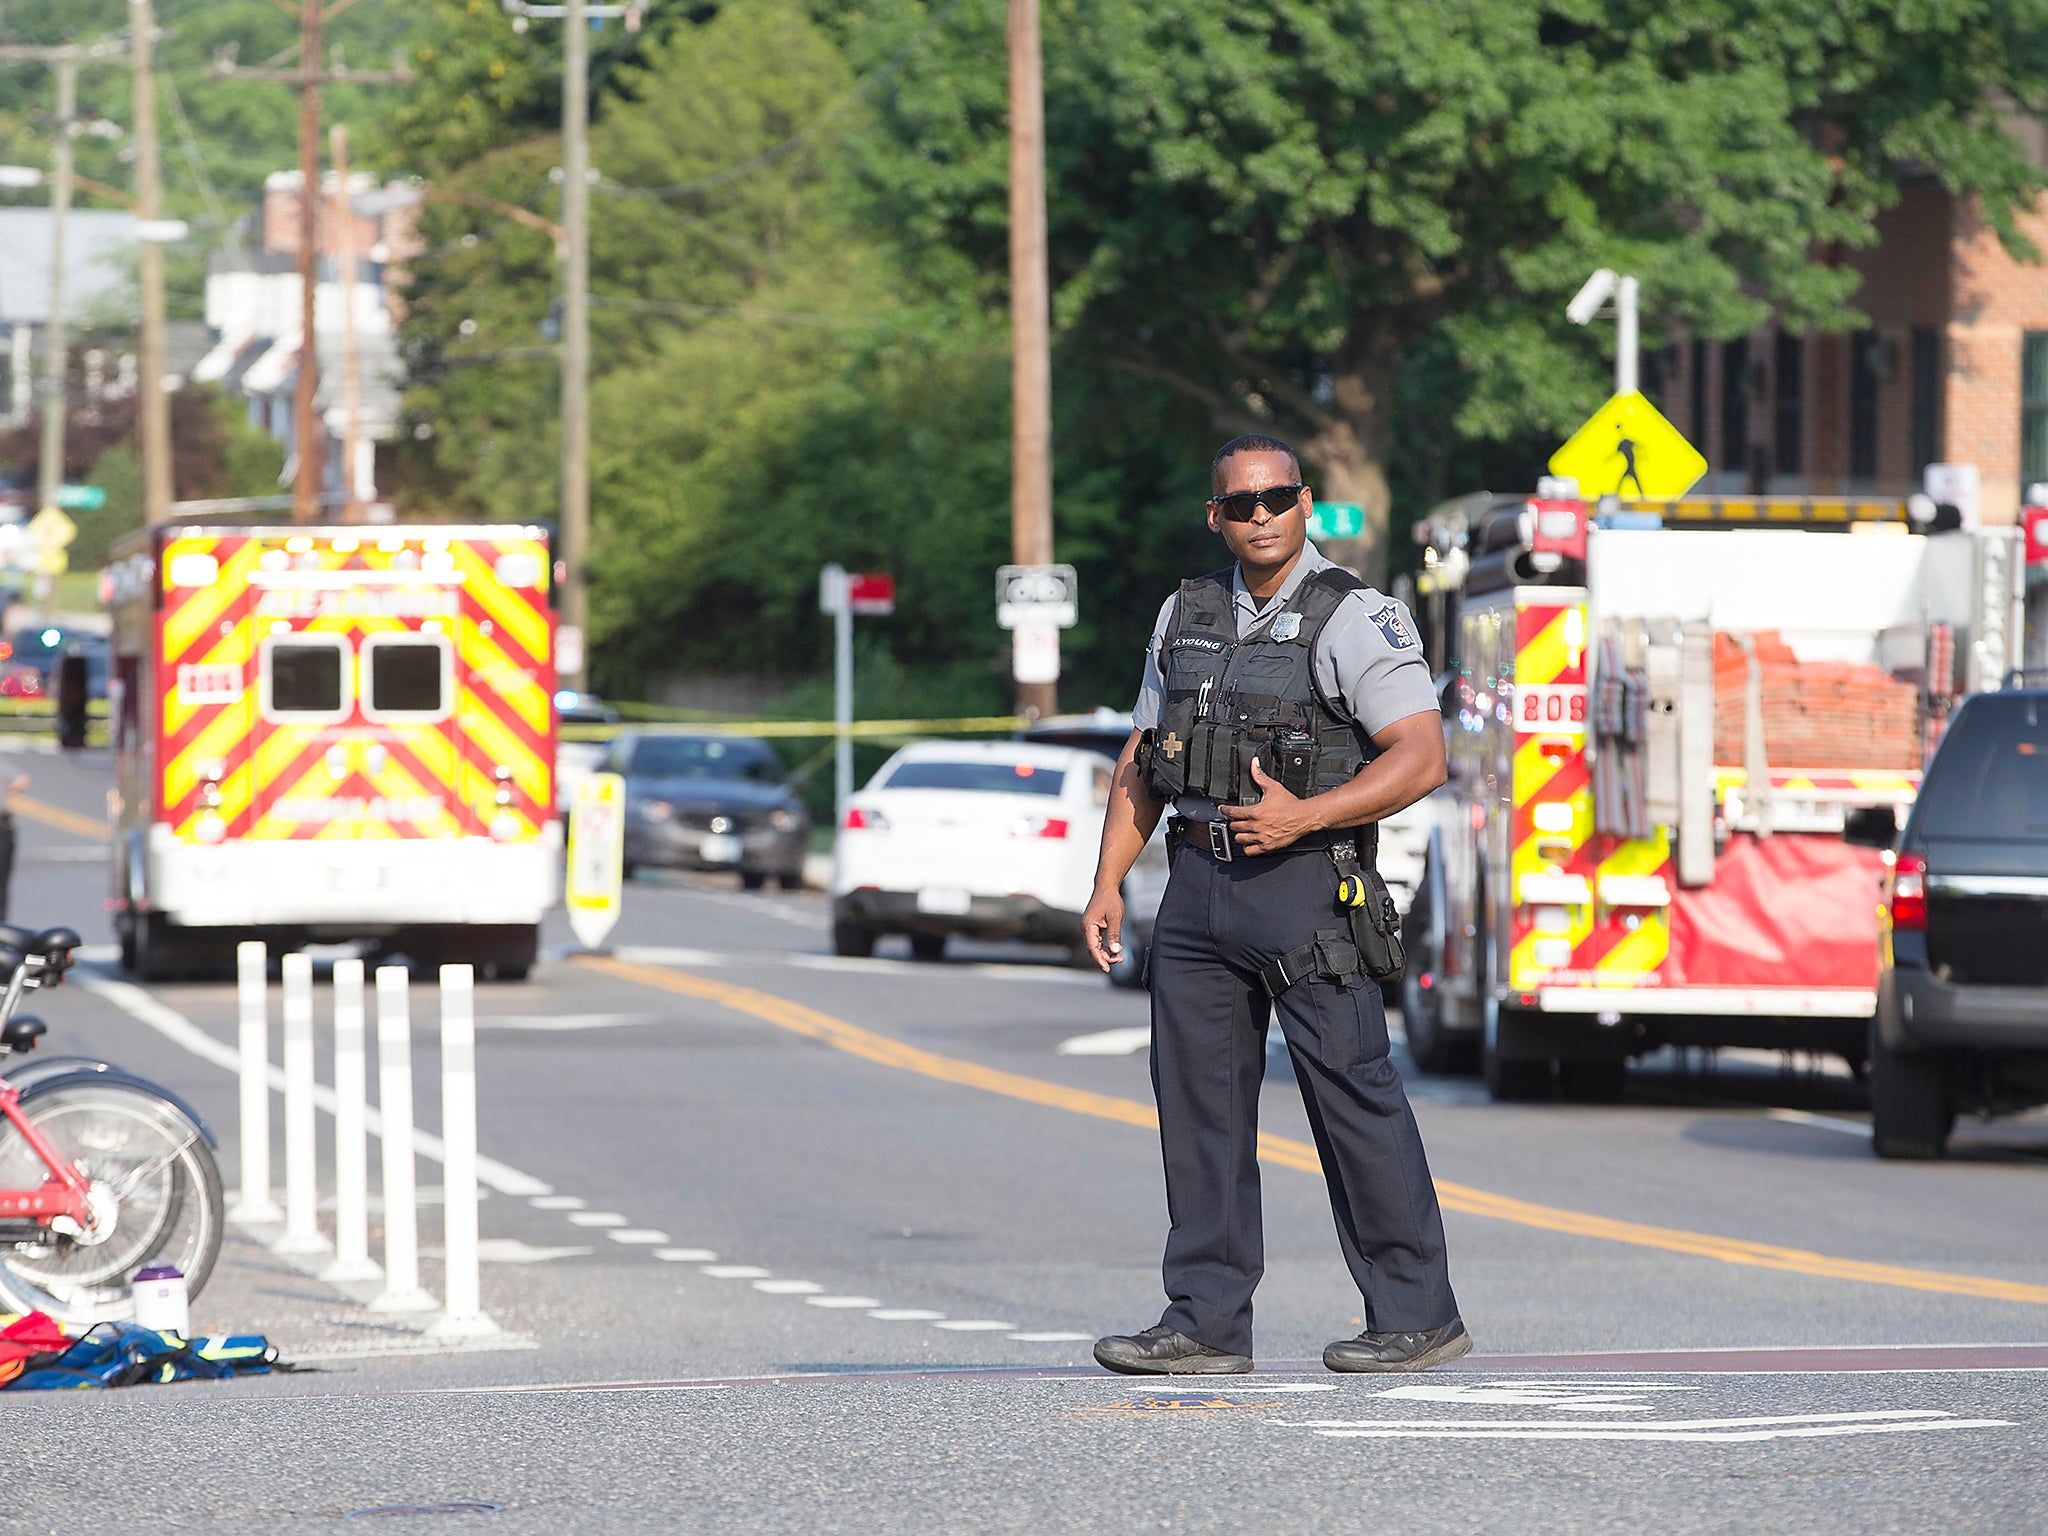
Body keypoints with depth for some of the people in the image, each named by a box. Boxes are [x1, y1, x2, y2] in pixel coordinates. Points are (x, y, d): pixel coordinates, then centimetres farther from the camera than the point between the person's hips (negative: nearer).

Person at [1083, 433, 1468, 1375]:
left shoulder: (1355, 619, -6)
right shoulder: (1186, 618, 14)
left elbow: (1422, 757, -13)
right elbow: (1140, 764, 19)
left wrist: (1306, 815, -22)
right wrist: (1107, 886, 10)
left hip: (1303, 883, -6)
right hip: (1199, 883, 6)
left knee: (1352, 1097, -6)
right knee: (1198, 1098, 4)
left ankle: (1416, 1316, 1)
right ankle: (1207, 1324, 8)